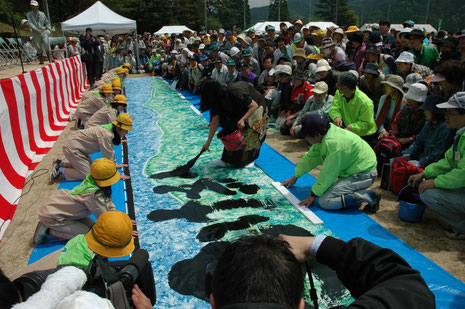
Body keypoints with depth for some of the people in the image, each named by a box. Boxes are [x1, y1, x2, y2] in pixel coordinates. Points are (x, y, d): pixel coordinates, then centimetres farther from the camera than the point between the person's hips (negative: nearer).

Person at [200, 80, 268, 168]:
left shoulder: (235, 93, -39)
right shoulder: (217, 100, -17)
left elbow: (254, 105, -28)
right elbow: (214, 122, -12)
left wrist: (243, 119, -40)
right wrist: (208, 142, -12)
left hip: (254, 110, -6)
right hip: (239, 112, 6)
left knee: (249, 134, -8)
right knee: (230, 129, -2)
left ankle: (250, 160, 13)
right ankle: (226, 159, 5)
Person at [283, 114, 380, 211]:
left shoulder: (335, 143, -29)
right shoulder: (323, 135, -1)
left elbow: (328, 173, -21)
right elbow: (310, 157, 11)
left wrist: (313, 195, -11)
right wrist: (295, 177, 18)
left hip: (364, 174, -9)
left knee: (324, 201, -18)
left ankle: (369, 196, -13)